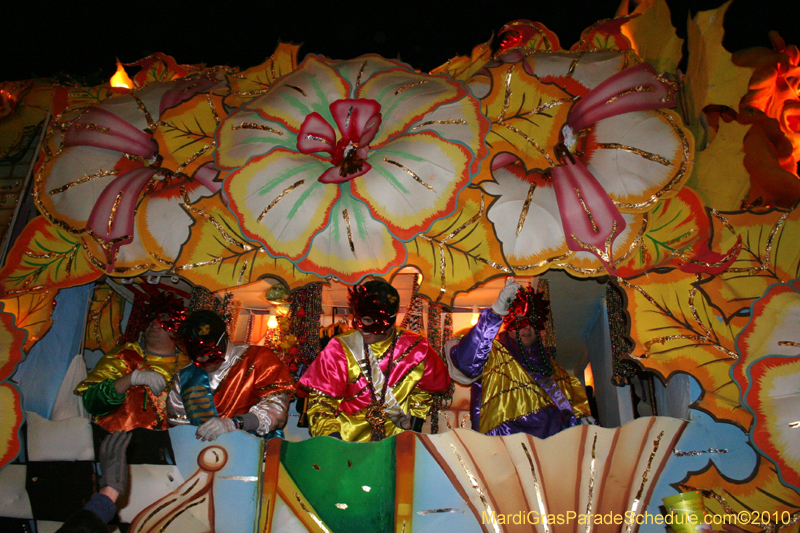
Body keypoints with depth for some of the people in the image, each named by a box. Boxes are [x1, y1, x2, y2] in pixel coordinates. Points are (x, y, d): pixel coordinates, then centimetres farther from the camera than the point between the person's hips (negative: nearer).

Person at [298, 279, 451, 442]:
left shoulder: (415, 349, -1)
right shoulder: (340, 349, -5)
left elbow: (422, 391, 16)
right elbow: (320, 399, -2)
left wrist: (414, 418, 4)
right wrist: (330, 434, -14)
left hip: (396, 442, 1)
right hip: (346, 442, 0)